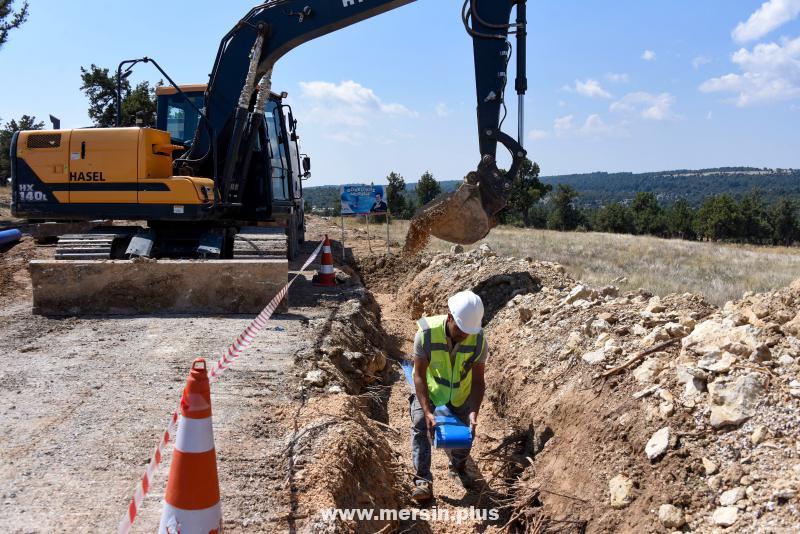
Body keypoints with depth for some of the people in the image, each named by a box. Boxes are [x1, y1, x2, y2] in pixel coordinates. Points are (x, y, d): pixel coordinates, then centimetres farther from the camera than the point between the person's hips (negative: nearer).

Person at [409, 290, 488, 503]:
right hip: (429, 391, -2)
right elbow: (419, 375, -28)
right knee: (420, 428, -20)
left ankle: (458, 467, 36)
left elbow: (478, 381, -19)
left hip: (461, 395, 2)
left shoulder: (479, 340, -26)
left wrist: (473, 413, -32)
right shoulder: (427, 334, -32)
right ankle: (423, 481, -12)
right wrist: (427, 412, -36)